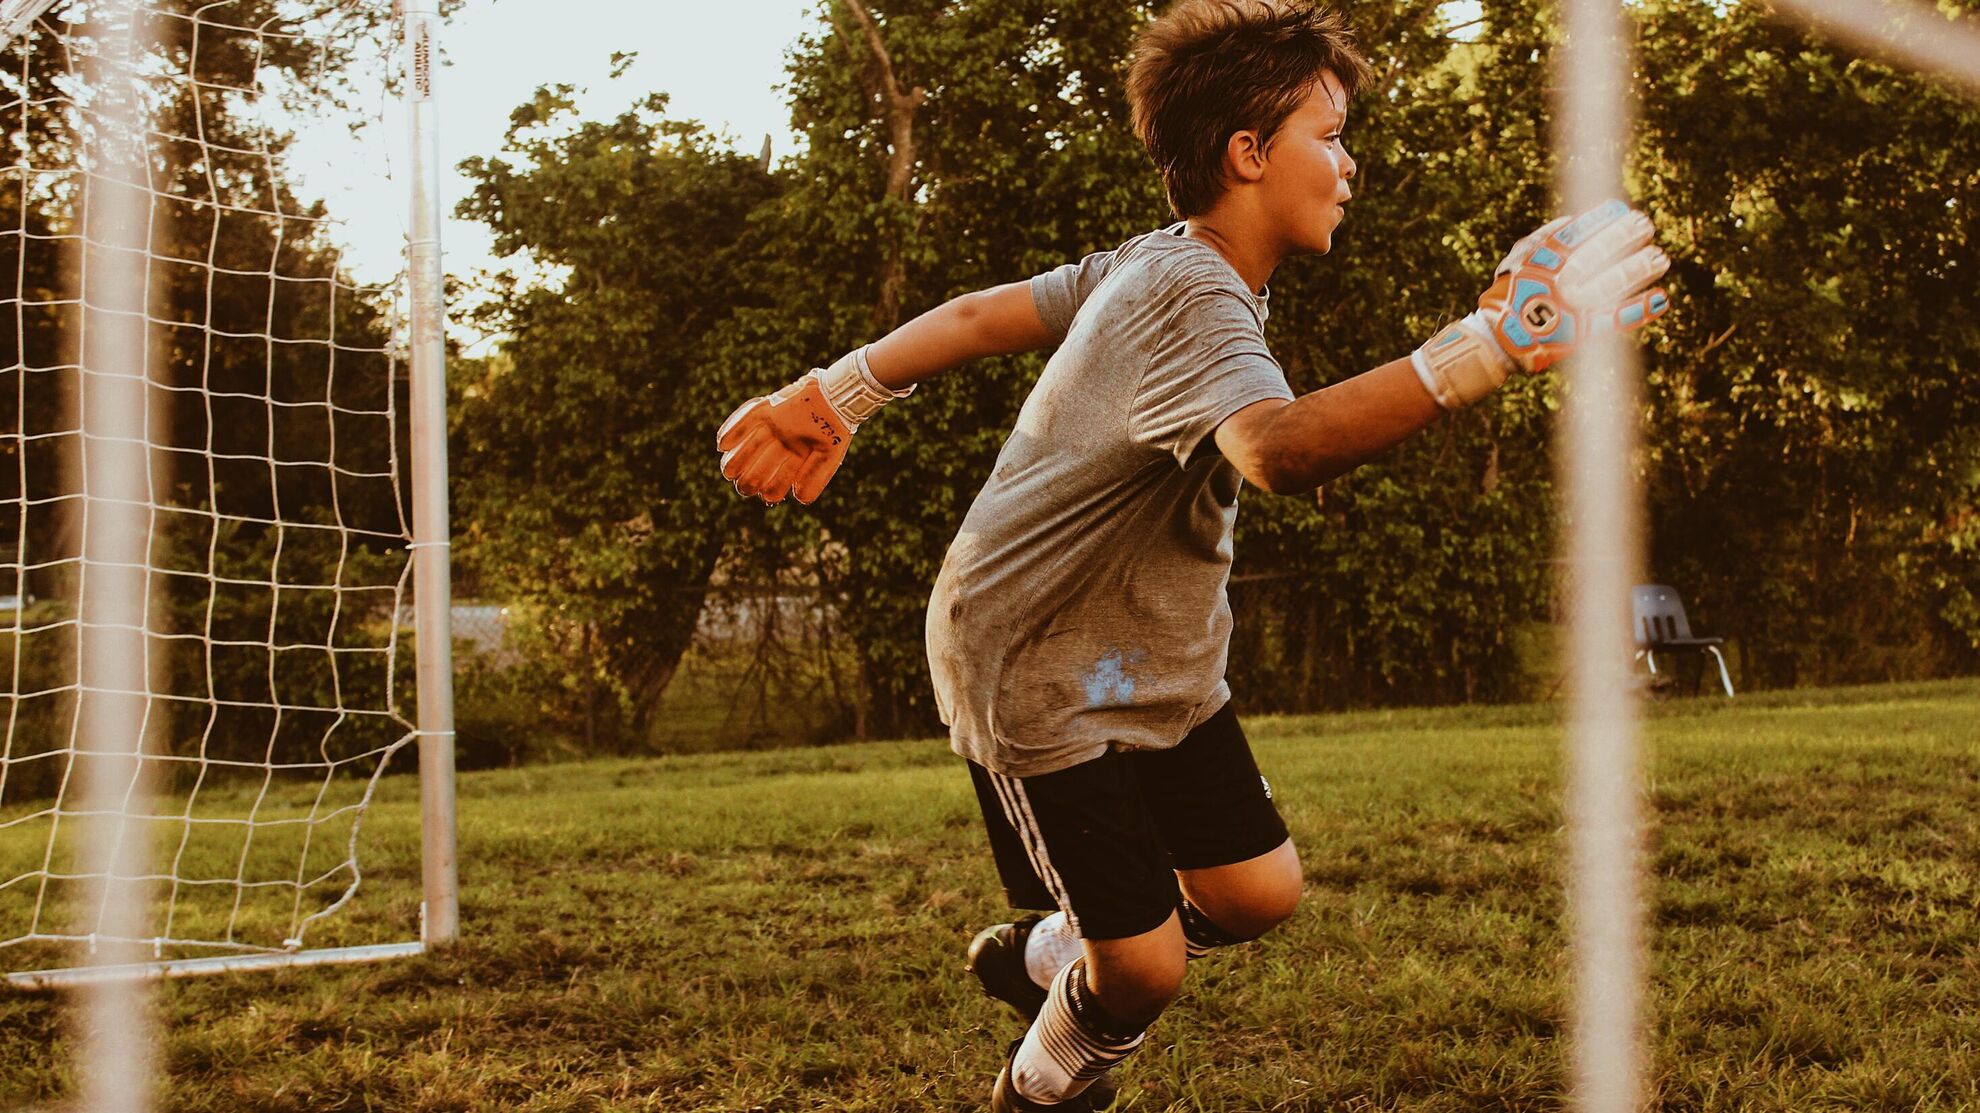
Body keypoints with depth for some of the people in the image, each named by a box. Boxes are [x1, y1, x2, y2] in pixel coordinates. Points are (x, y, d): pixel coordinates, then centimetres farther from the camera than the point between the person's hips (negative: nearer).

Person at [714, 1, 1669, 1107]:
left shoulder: (1152, 264, 2)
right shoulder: (1194, 298, -29)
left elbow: (980, 316, 9)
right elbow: (1282, 448, -51)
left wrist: (837, 396, 17)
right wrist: (1495, 343, -60)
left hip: (1156, 662, 9)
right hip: (1037, 671, -9)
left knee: (1257, 894, 8)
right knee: (1147, 968, -4)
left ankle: (1043, 954, 34)